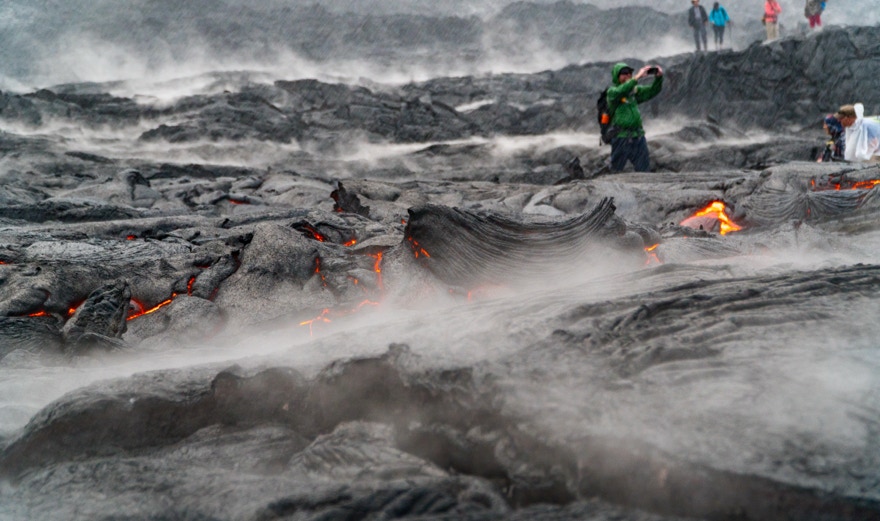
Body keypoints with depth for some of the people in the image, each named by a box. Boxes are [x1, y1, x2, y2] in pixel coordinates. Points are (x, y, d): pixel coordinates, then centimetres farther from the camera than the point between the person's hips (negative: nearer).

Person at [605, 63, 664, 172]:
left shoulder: (635, 90, 14)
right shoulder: (612, 91, -4)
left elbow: (652, 91, 8)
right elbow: (621, 92, -26)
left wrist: (659, 77, -11)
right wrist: (637, 77, -31)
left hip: (638, 137, 5)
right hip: (621, 137, -5)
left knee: (644, 169, 3)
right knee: (616, 171, 3)